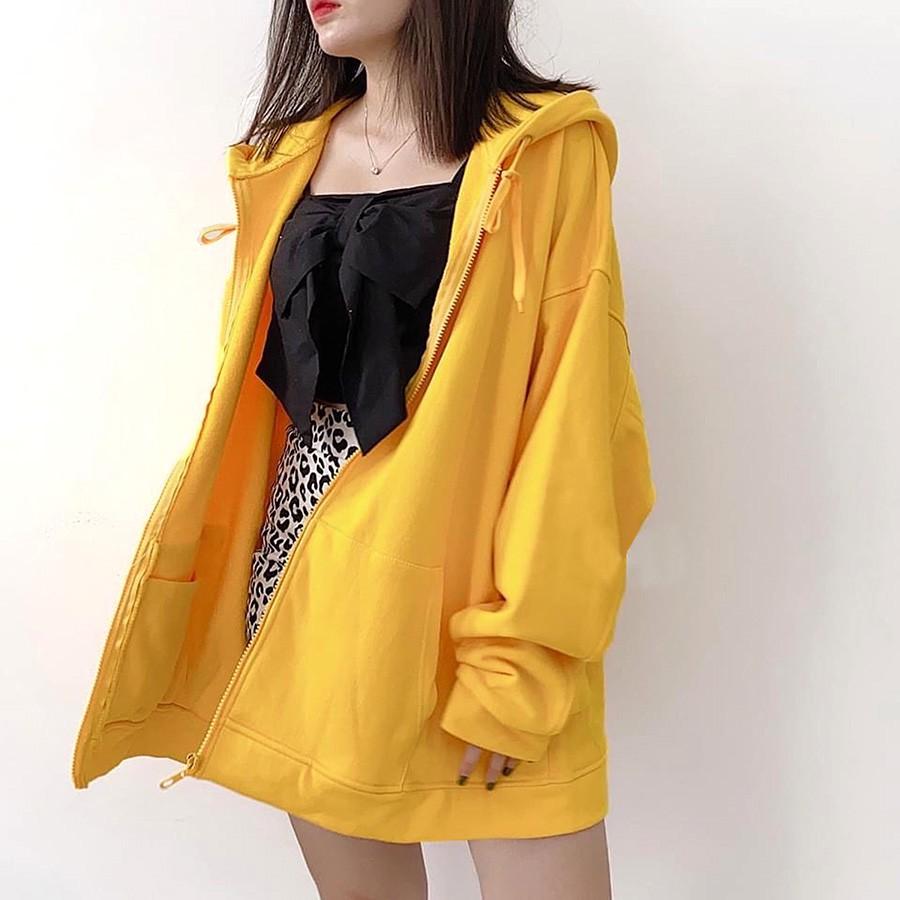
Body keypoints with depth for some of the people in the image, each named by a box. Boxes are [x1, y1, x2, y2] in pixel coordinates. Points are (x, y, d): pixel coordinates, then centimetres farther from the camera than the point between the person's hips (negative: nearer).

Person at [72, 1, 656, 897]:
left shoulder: (546, 149, -5)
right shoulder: (286, 158, 11)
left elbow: (574, 411, -10)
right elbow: (252, 388, 13)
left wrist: (519, 658, -16)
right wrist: (214, 598, 11)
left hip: (477, 574, -4)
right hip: (309, 570, 5)